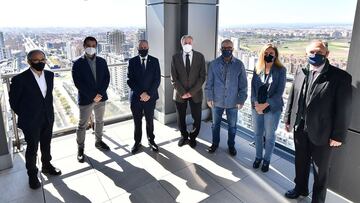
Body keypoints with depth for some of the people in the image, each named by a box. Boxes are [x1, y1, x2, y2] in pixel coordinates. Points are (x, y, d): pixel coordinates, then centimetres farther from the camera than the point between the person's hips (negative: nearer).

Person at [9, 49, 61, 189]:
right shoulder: (20, 79, -18)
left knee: (46, 145, 21)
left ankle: (46, 166, 42)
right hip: (31, 121, -4)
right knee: (32, 149, 11)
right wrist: (25, 116, 0)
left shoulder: (49, 75, -1)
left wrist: (49, 112, 10)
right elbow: (13, 101, -7)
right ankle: (32, 174, 31)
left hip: (48, 119, 5)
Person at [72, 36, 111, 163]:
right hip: (85, 99, -4)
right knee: (82, 125, 5)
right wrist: (92, 95, -17)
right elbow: (78, 82, -13)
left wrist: (100, 93, -11)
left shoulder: (102, 61, 5)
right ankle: (80, 148, 19)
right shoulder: (78, 63, -7)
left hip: (101, 97, 4)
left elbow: (107, 78, 1)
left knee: (99, 121, 17)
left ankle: (98, 141, 36)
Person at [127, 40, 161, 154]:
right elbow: (130, 80, -4)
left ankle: (151, 140, 29)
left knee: (150, 121, 11)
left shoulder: (154, 61, 2)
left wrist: (149, 93, -13)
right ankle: (137, 142, 26)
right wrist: (140, 93, -14)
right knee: (137, 121, 10)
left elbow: (157, 80, -3)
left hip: (150, 97, 0)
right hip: (136, 97, 0)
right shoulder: (132, 61, 1)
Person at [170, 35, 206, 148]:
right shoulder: (175, 58, -1)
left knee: (197, 118, 7)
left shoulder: (200, 57, -1)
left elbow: (202, 77, -5)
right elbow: (174, 78, -3)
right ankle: (184, 137, 36)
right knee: (181, 118, 12)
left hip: (195, 93, 0)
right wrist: (182, 92, -12)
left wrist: (192, 92, -12)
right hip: (180, 94, 1)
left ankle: (193, 137, 31)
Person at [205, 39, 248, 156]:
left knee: (232, 126, 14)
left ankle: (231, 145, 34)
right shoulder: (214, 64, -5)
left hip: (233, 102, 0)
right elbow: (209, 83, -1)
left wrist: (241, 100, -5)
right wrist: (209, 98, -3)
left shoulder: (239, 64, -6)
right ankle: (215, 143, 35)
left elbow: (243, 84, -3)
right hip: (217, 101, 1)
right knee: (215, 124, 15)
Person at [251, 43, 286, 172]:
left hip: (272, 108, -3)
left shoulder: (281, 70, -7)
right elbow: (253, 87, 3)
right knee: (257, 134, 14)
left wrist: (265, 104, -16)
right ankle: (258, 156, 33)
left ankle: (266, 159, 28)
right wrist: (256, 103, -10)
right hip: (256, 107, 3)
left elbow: (279, 91, -10)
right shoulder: (257, 69, 3)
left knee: (269, 136, 9)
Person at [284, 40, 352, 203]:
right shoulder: (300, 72, 1)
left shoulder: (340, 77, -15)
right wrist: (288, 119, 8)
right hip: (300, 128, 5)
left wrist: (338, 135, -12)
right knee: (300, 162, 23)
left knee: (320, 170, 14)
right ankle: (300, 188, 47)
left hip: (321, 132, -4)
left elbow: (344, 109, -13)